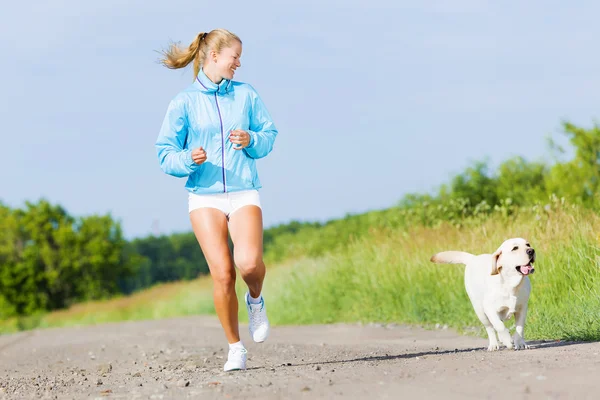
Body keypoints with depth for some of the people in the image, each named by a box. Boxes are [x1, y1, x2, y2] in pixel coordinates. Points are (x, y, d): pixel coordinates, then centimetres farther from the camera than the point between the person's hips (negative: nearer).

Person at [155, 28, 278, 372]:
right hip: (204, 197, -1)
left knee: (249, 262, -23)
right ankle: (235, 348, 7)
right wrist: (189, 159, -18)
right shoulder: (184, 102, 2)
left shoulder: (246, 95, 8)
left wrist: (251, 140, -6)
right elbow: (166, 155, 2)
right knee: (222, 275, -10)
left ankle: (256, 300, 12)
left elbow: (269, 136, 15)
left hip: (244, 192, 1)